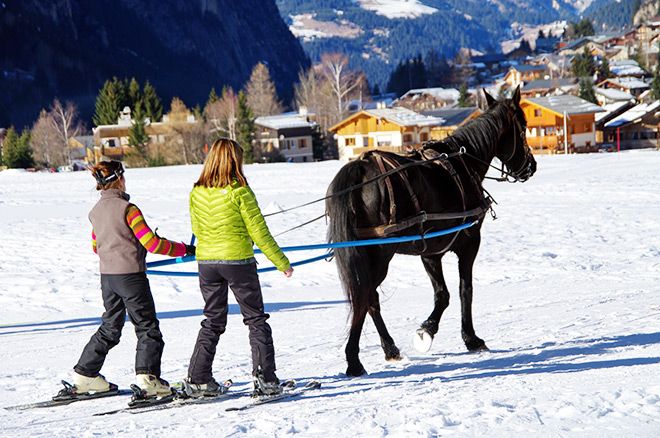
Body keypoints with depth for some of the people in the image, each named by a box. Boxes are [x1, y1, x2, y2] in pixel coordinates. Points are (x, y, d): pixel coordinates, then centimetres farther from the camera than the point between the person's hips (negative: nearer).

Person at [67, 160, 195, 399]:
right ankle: (148, 376, -11)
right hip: (131, 274, -7)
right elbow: (152, 243, -16)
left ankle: (85, 374, 19)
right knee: (147, 327, 0)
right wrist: (184, 249, -5)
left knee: (110, 327, 18)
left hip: (107, 276, 7)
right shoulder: (127, 208, -15)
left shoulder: (96, 211, 7)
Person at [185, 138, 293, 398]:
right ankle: (265, 378, 3)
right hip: (238, 261, -4)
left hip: (206, 262, 4)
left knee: (213, 321, 15)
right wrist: (281, 262, 0)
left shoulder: (196, 193, 1)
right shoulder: (239, 191, -13)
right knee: (256, 320, 8)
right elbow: (258, 231, -9)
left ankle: (198, 379, 11)